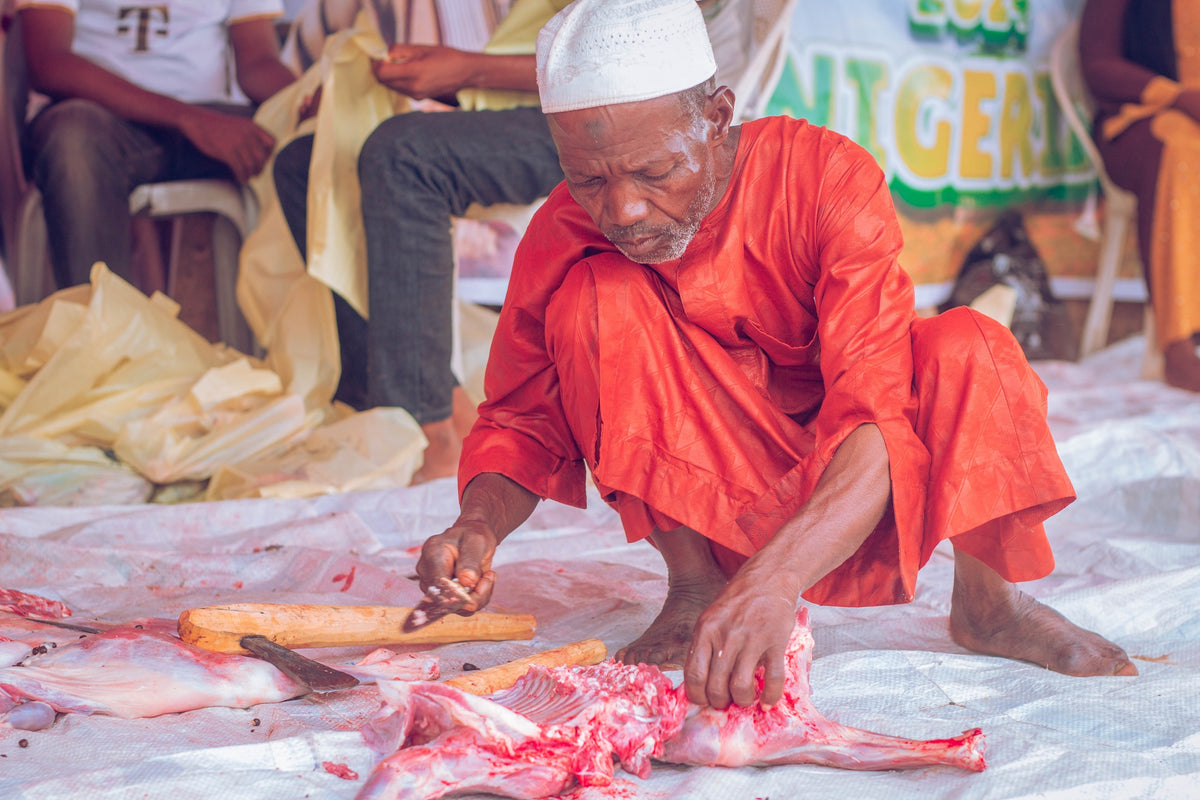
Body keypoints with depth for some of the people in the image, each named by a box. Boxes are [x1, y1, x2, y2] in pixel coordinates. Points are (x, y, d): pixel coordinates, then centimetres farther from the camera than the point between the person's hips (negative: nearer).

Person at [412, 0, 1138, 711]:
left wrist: (775, 579, -52)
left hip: (843, 483, -1)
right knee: (596, 298, -25)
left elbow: (875, 409, -36)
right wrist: (481, 524, -30)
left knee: (969, 348, -31)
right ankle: (695, 585, -10)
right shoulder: (563, 236, -18)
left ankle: (987, 600, -4)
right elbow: (522, 420, -6)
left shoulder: (831, 177, -26)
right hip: (707, 501, 1)